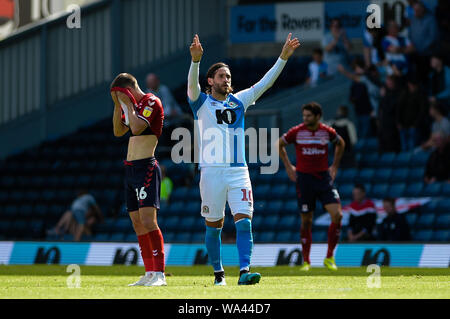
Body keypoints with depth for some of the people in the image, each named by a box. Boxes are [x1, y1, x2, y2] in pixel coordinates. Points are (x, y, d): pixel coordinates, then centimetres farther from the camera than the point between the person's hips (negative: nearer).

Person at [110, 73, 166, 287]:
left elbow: (137, 128, -20)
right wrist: (118, 105, 13)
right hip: (130, 170, 9)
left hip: (146, 167, -9)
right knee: (137, 224, 7)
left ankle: (159, 275, -20)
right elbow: (119, 131, 22)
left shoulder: (151, 102, -8)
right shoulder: (134, 106, 18)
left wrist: (128, 104, -10)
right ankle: (149, 274, 9)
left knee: (147, 220, -17)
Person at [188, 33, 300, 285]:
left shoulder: (239, 101, 13)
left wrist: (283, 57, 0)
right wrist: (196, 60, -36)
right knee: (214, 226, 5)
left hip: (239, 172, 3)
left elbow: (265, 83, 11)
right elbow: (192, 84, -17)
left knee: (244, 222, -12)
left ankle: (244, 271, -20)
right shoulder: (202, 103, 2)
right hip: (212, 172, -3)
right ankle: (219, 273, 17)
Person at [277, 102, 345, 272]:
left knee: (337, 215, -12)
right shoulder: (296, 132, -4)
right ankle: (306, 261, 12)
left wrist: (335, 166, 15)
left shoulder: (328, 132, -1)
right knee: (306, 221, 1)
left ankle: (329, 258, 0)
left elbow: (341, 144, 21)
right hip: (304, 178, -1)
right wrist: (288, 166, 8)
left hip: (324, 178, 1)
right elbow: (280, 144, 13)